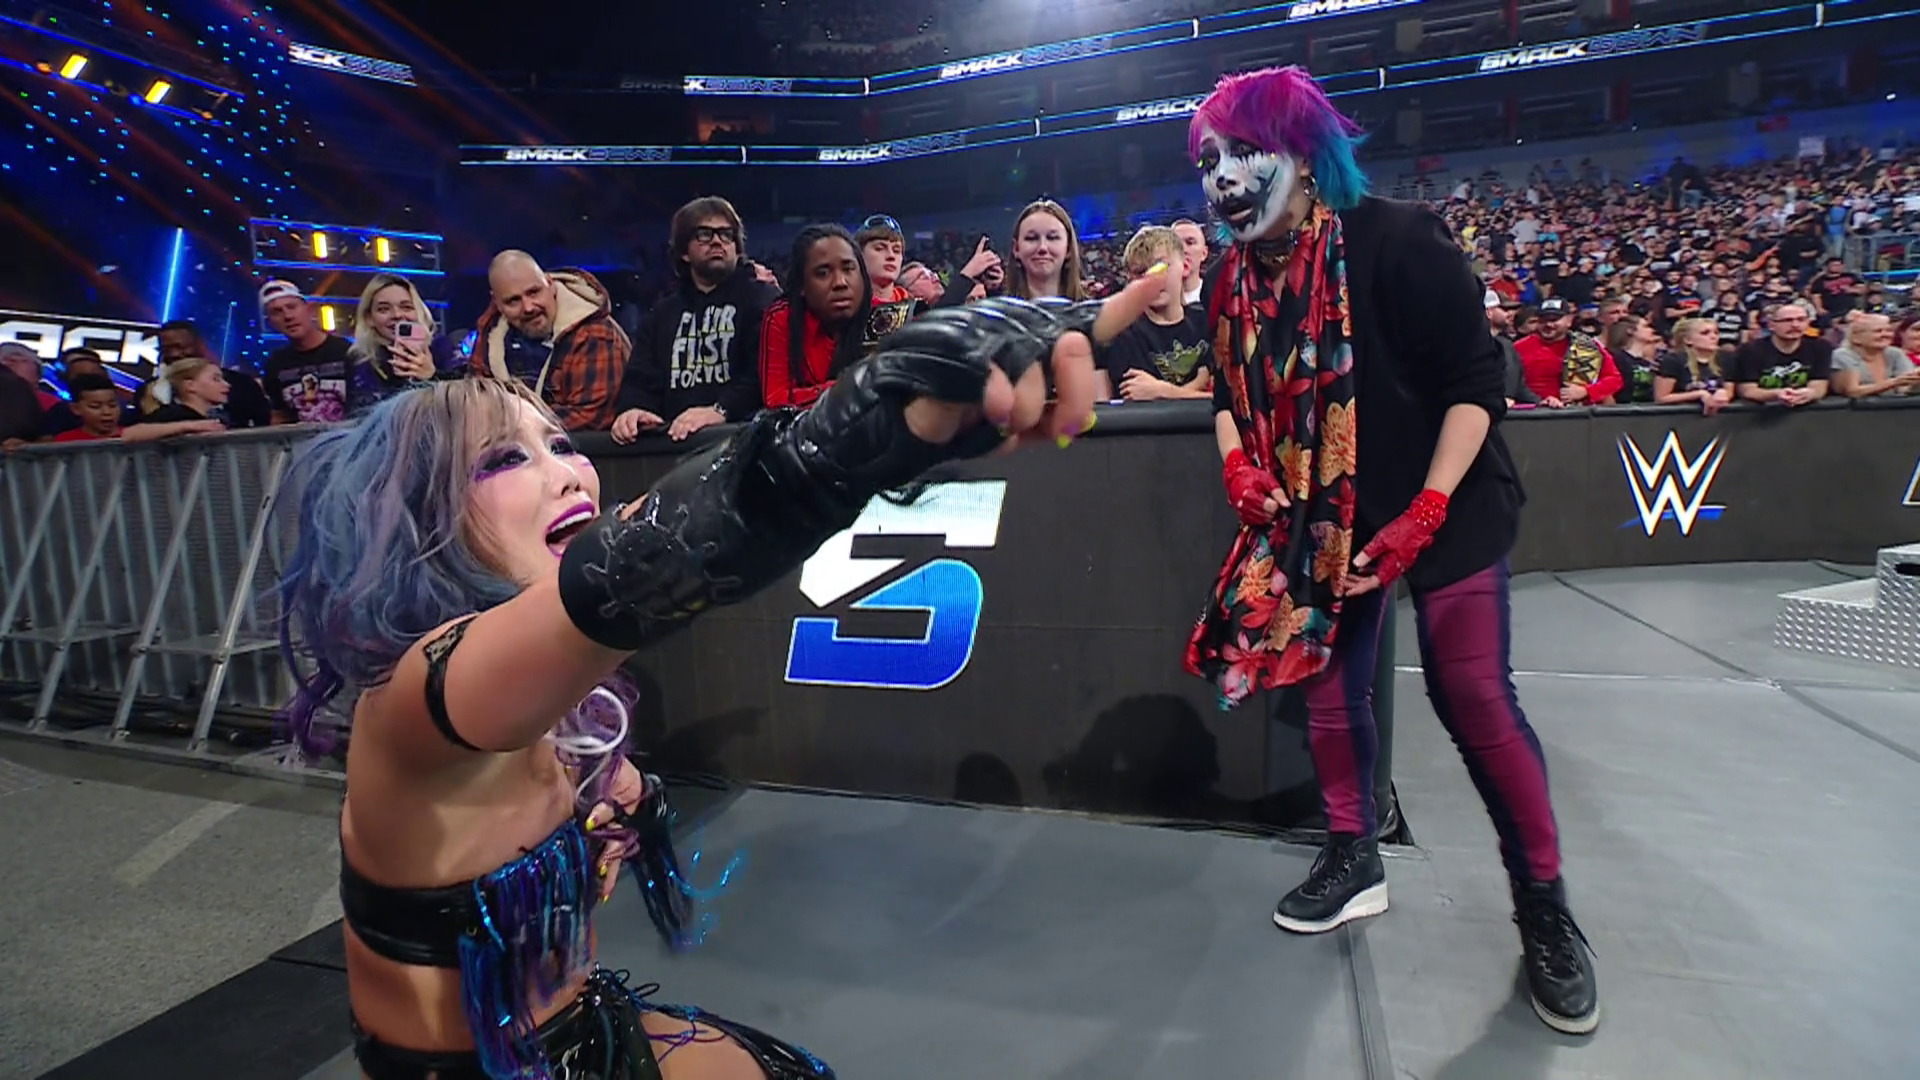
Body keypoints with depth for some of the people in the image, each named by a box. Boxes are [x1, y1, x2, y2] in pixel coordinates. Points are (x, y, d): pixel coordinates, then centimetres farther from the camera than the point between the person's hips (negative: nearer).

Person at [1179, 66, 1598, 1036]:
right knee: (1327, 689, 8)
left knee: (1475, 699, -8)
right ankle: (1354, 861, 28)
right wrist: (1237, 463, -7)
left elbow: (1476, 379, -16)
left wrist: (1427, 511, -22)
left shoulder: (1397, 240, -17)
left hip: (1444, 507, -5)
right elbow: (1231, 392, 13)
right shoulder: (1233, 282, 1)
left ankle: (1545, 910, 11)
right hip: (1319, 514, 6)